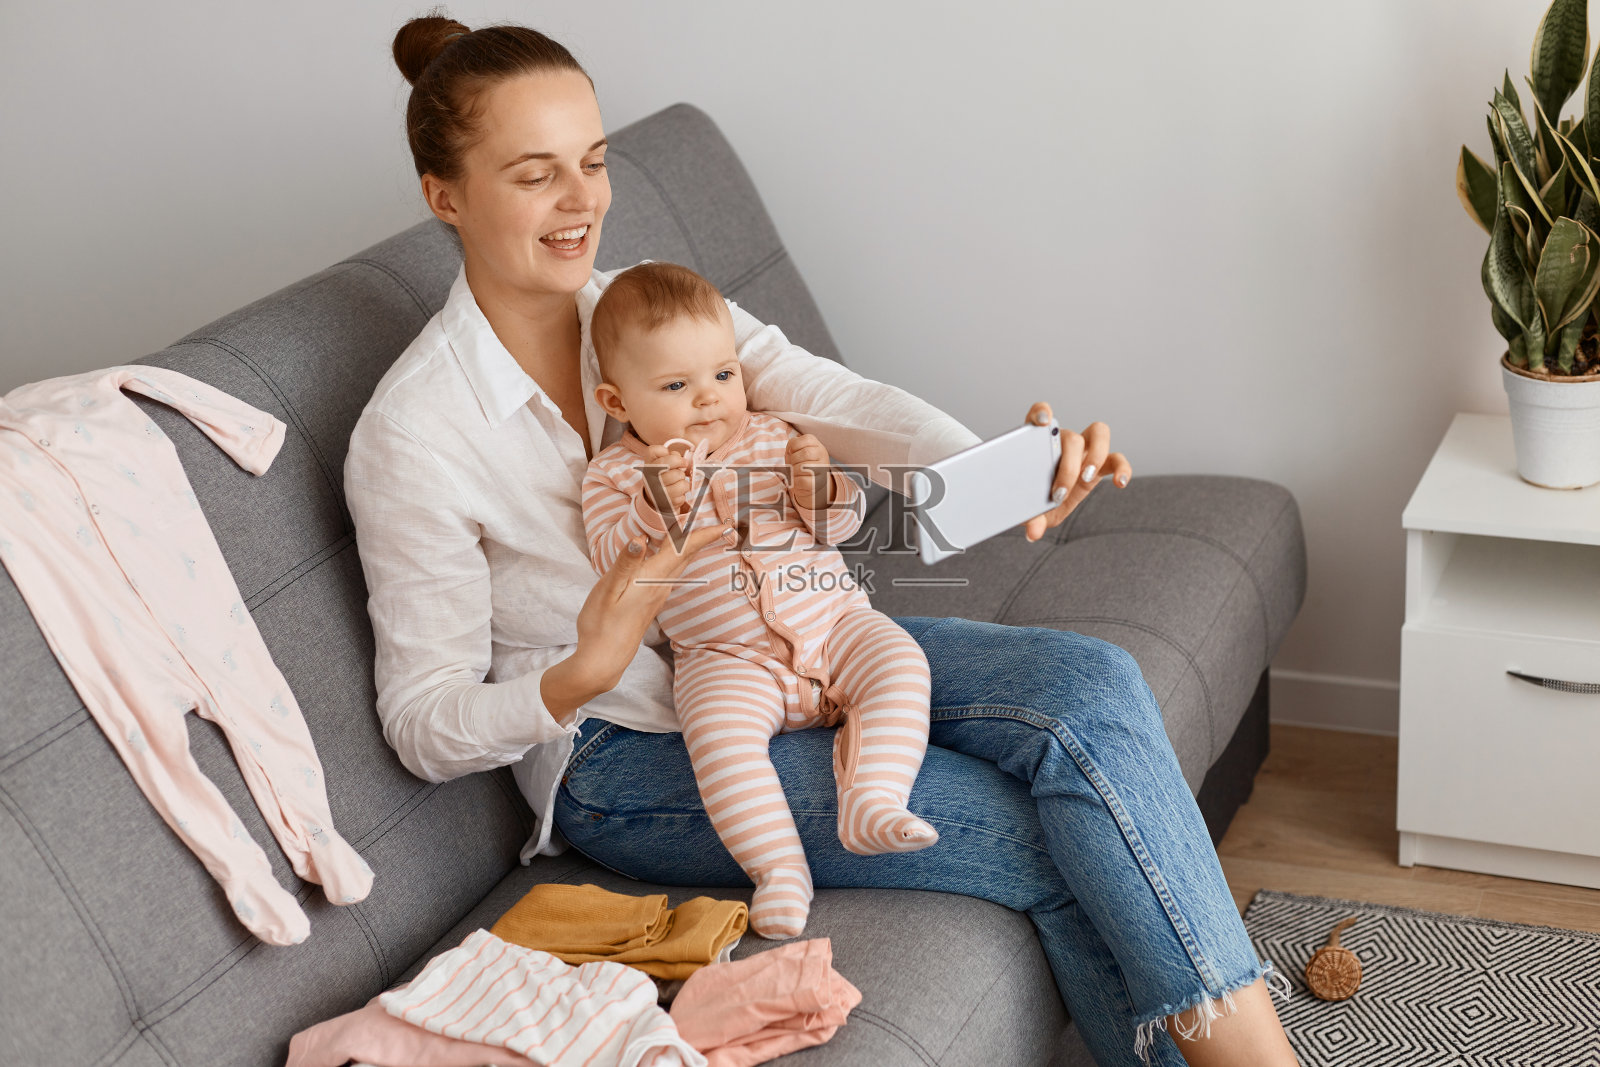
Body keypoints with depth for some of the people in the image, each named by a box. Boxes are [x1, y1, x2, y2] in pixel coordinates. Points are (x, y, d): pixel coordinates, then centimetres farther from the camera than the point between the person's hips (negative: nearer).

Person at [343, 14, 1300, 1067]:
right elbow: (427, 727, -12)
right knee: (1050, 836, -20)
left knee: (1091, 683, -20)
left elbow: (832, 397, -17)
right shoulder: (412, 433, -16)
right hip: (627, 754, -5)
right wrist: (581, 676, -33)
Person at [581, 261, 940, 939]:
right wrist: (657, 508, -30)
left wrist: (821, 487, -14)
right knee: (718, 730, -31)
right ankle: (778, 868, -26)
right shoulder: (615, 477, 3)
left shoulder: (771, 437, 11)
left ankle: (870, 803, -26)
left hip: (833, 622, 4)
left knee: (900, 664, -22)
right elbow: (614, 565, -13)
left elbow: (844, 523, 9)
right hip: (726, 658, -3)